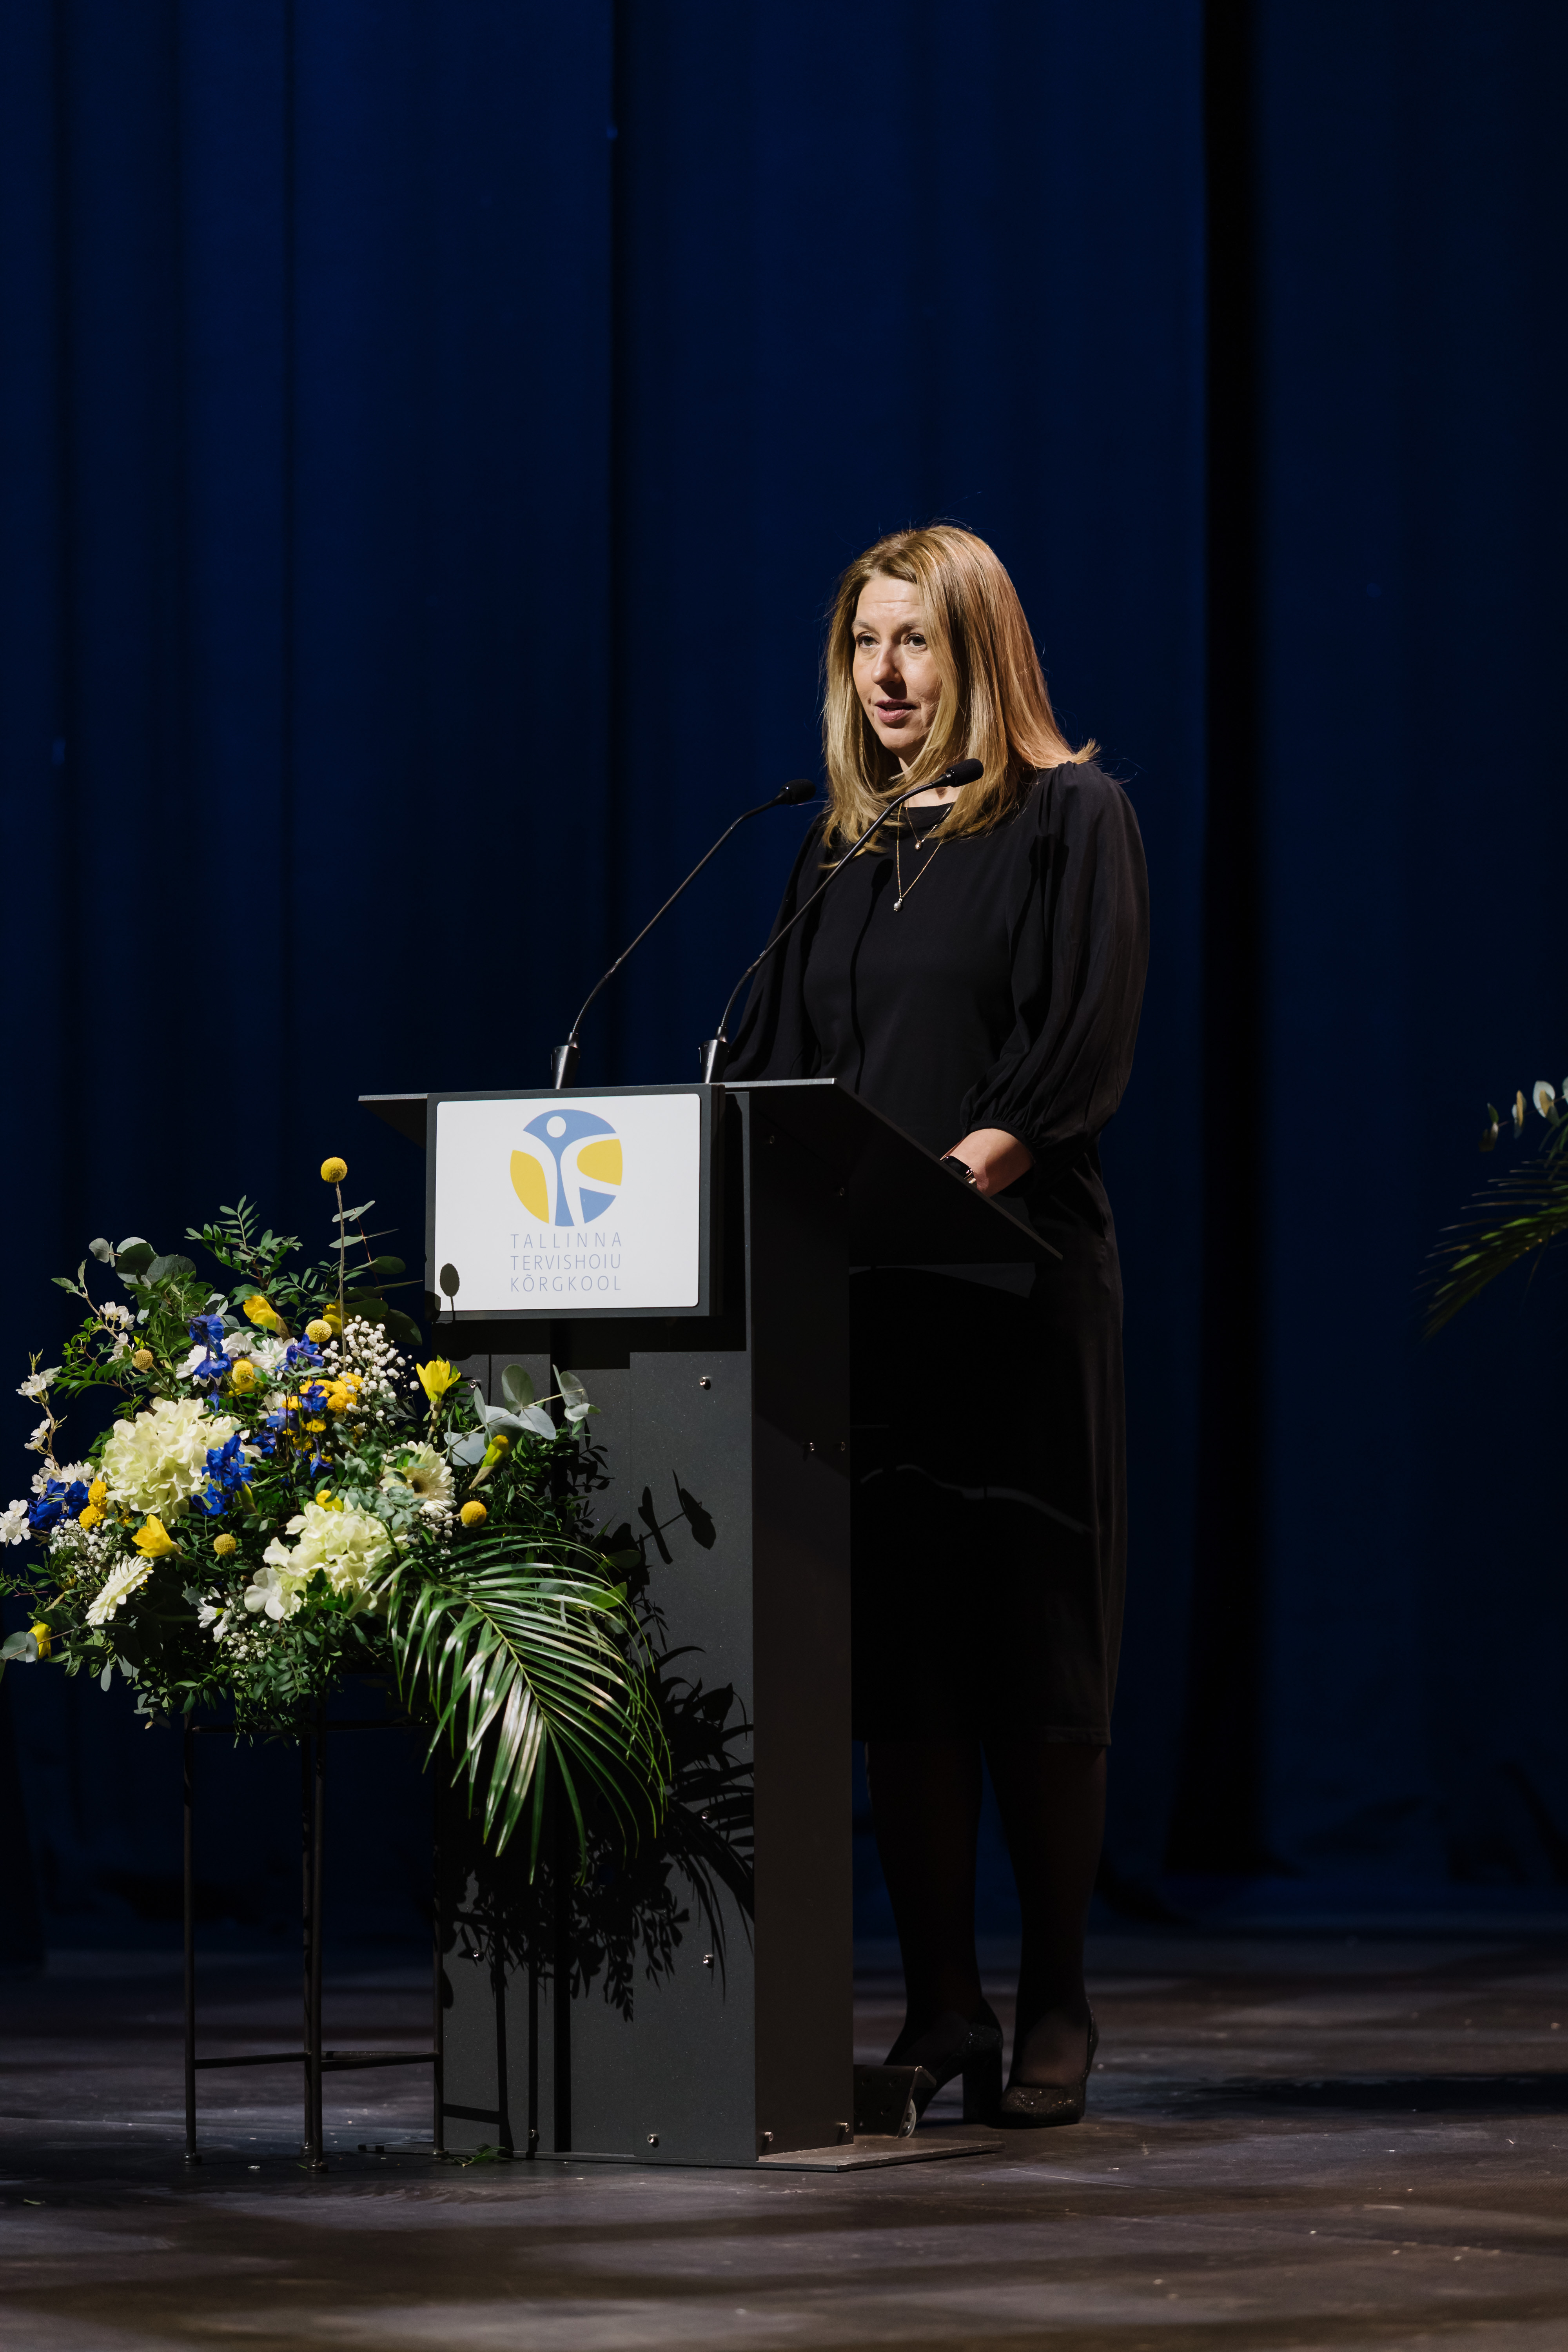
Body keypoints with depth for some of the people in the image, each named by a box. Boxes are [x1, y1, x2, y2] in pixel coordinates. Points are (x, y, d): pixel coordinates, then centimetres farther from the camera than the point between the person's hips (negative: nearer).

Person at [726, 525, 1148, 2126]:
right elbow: (780, 1051, 17)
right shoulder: (841, 846, 17)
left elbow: (1082, 1047, -9)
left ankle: (1056, 2011, 3)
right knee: (895, 1652, 3)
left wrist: (973, 1164, -22)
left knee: (1030, 1649, -3)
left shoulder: (1070, 818, 0)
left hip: (1018, 1286, -5)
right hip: (857, 1283, 5)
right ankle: (937, 2007, 7)